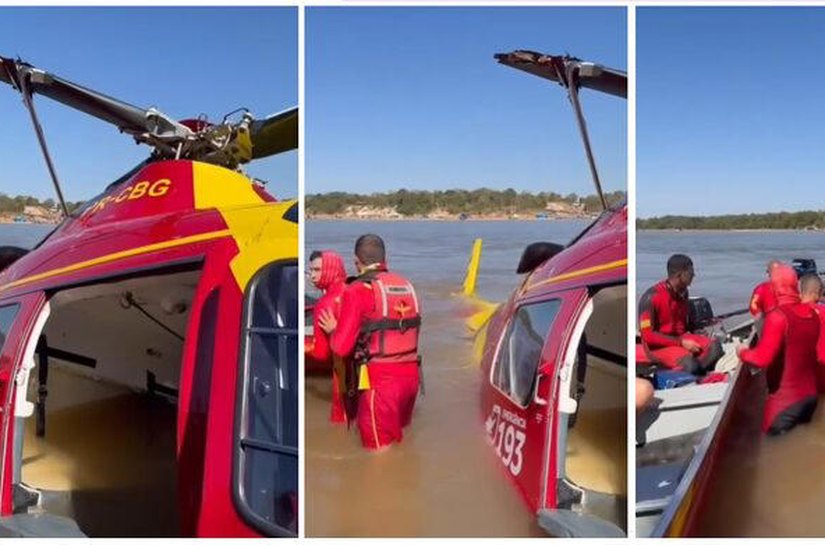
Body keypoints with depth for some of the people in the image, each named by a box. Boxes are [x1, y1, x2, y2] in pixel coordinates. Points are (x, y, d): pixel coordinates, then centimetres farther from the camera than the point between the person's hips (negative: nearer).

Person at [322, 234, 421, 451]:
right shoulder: (407, 286, 8)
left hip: (380, 379, -6)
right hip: (410, 375, 6)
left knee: (381, 450, 4)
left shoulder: (358, 290, -9)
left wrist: (333, 330, 11)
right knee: (399, 443, 22)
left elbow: (341, 347, -10)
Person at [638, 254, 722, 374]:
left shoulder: (683, 292, 5)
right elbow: (648, 335, -19)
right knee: (689, 363, -32)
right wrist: (680, 342, -20)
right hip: (658, 346, -7)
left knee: (714, 345, -16)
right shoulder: (651, 297, -19)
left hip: (681, 338, 7)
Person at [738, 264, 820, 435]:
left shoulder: (778, 316, -21)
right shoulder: (811, 313, 2)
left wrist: (742, 352, -6)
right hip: (810, 393, 7)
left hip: (786, 398, -7)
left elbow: (762, 358, -25)